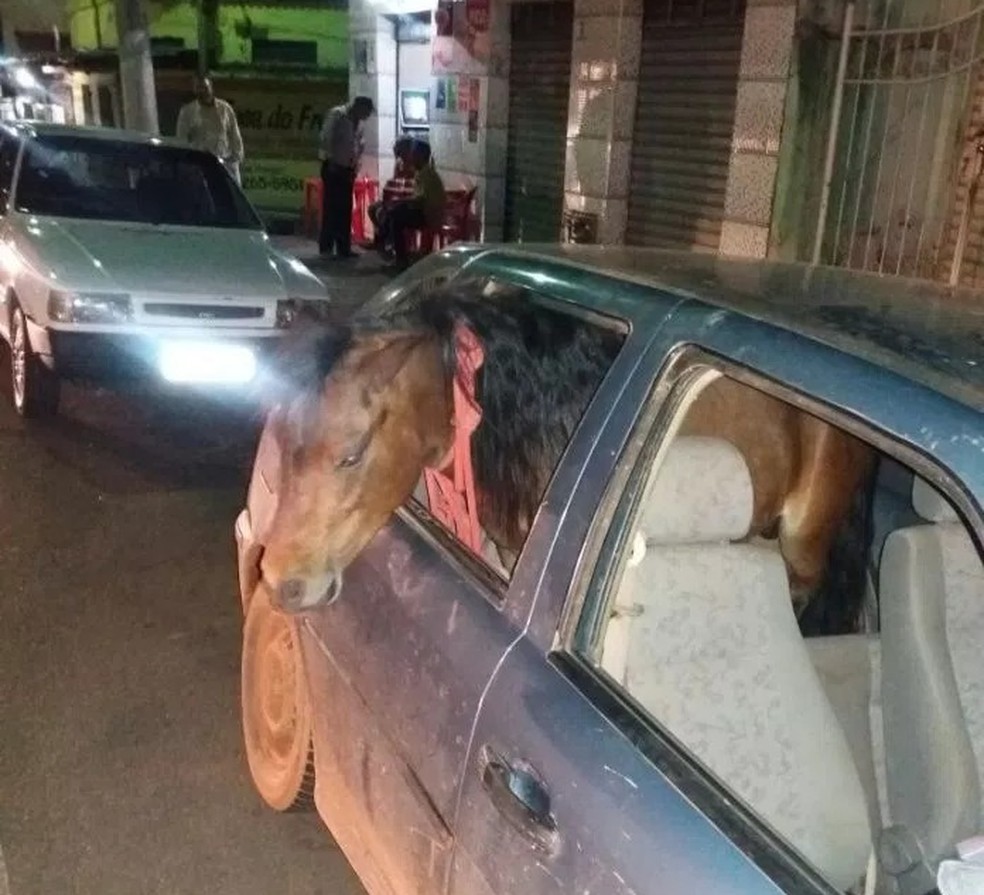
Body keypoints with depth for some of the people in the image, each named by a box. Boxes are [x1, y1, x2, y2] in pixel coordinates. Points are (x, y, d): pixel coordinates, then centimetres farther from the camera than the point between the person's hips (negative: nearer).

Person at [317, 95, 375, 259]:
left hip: (347, 169, 7)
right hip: (333, 168, -7)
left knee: (345, 209, 8)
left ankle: (343, 247, 14)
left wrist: (356, 164, 8)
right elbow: (325, 138, -17)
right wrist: (331, 160, -16)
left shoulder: (358, 122, 12)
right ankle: (326, 247, 2)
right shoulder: (336, 114, -10)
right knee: (331, 207, -5)